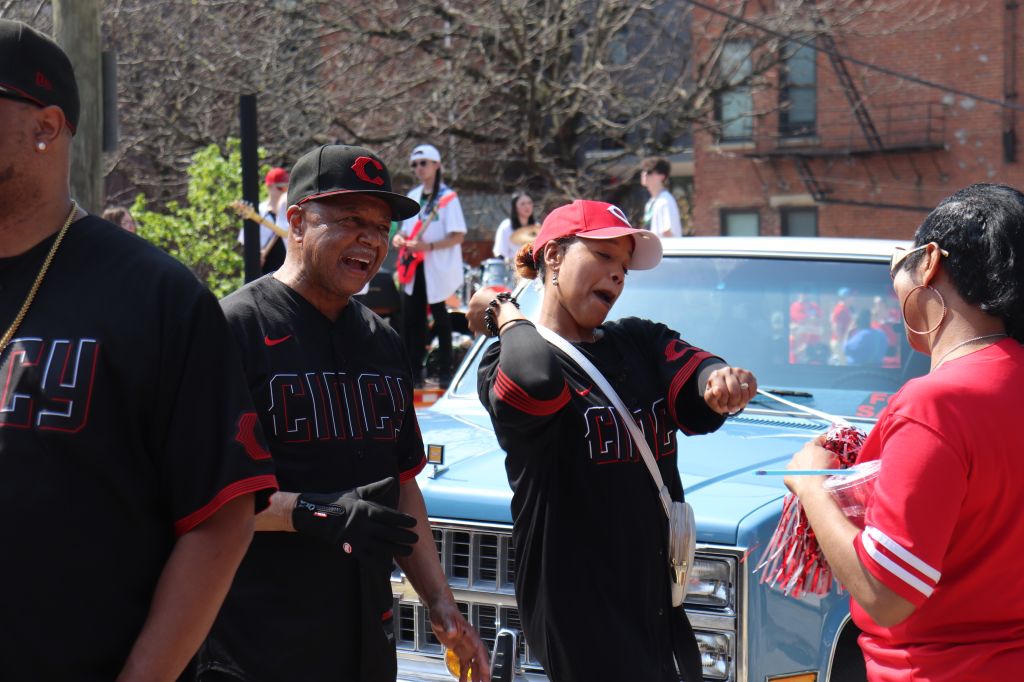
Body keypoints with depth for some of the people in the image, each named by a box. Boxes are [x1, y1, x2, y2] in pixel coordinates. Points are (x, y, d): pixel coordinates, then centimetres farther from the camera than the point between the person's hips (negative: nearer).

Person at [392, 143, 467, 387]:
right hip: (413, 267, 6)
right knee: (411, 320, 5)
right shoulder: (413, 196, 12)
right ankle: (414, 372, 11)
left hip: (437, 269, -6)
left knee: (440, 319, 1)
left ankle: (445, 373, 7)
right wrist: (400, 237, -1)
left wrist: (429, 246, -24)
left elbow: (458, 236, -13)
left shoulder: (447, 197, -8)